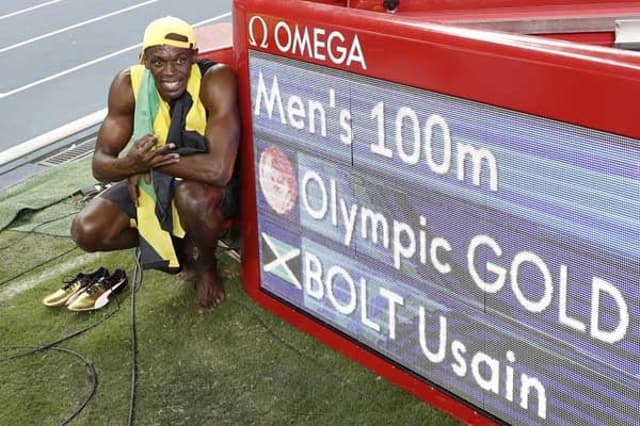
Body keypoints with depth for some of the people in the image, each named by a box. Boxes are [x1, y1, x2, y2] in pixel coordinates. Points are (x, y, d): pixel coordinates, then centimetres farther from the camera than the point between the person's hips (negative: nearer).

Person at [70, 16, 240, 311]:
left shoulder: (216, 80, -31)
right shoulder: (128, 84, -18)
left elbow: (218, 169, -40)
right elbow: (99, 165, -15)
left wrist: (152, 160, -31)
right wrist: (130, 164, -38)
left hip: (205, 184, -4)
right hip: (150, 183, 4)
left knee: (192, 196, -38)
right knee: (87, 231, -12)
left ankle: (207, 265, -4)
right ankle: (176, 242, 12)